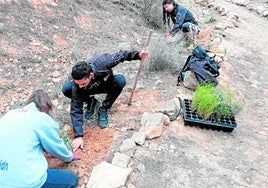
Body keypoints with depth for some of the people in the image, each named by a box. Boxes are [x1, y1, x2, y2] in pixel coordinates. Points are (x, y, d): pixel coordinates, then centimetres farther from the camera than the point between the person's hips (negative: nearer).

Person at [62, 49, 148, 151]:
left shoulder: (101, 62, -40)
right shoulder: (77, 85, -35)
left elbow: (119, 55, -20)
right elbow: (76, 110, -33)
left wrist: (137, 55, -23)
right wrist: (78, 136, -38)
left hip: (106, 85, 0)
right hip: (90, 89, 0)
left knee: (120, 80, -34)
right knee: (66, 89, -26)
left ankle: (103, 109, -12)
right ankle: (91, 102, 2)